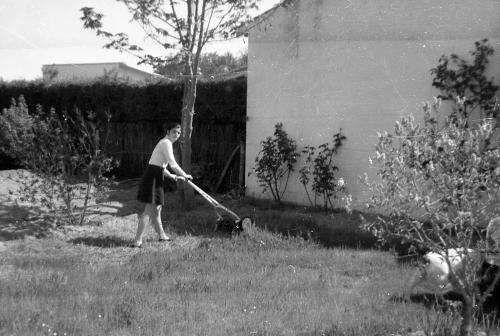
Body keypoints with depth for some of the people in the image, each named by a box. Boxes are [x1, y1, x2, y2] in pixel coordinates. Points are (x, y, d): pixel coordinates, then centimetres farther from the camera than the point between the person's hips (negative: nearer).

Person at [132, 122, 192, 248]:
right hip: (152, 178, -10)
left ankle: (161, 235, 33)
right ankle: (137, 240, -8)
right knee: (149, 210, -10)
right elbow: (173, 164, -19)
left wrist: (174, 177, 25)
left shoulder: (166, 143, 19)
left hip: (156, 177, 10)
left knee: (156, 208, 20)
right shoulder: (166, 143, -12)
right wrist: (184, 175, -7)